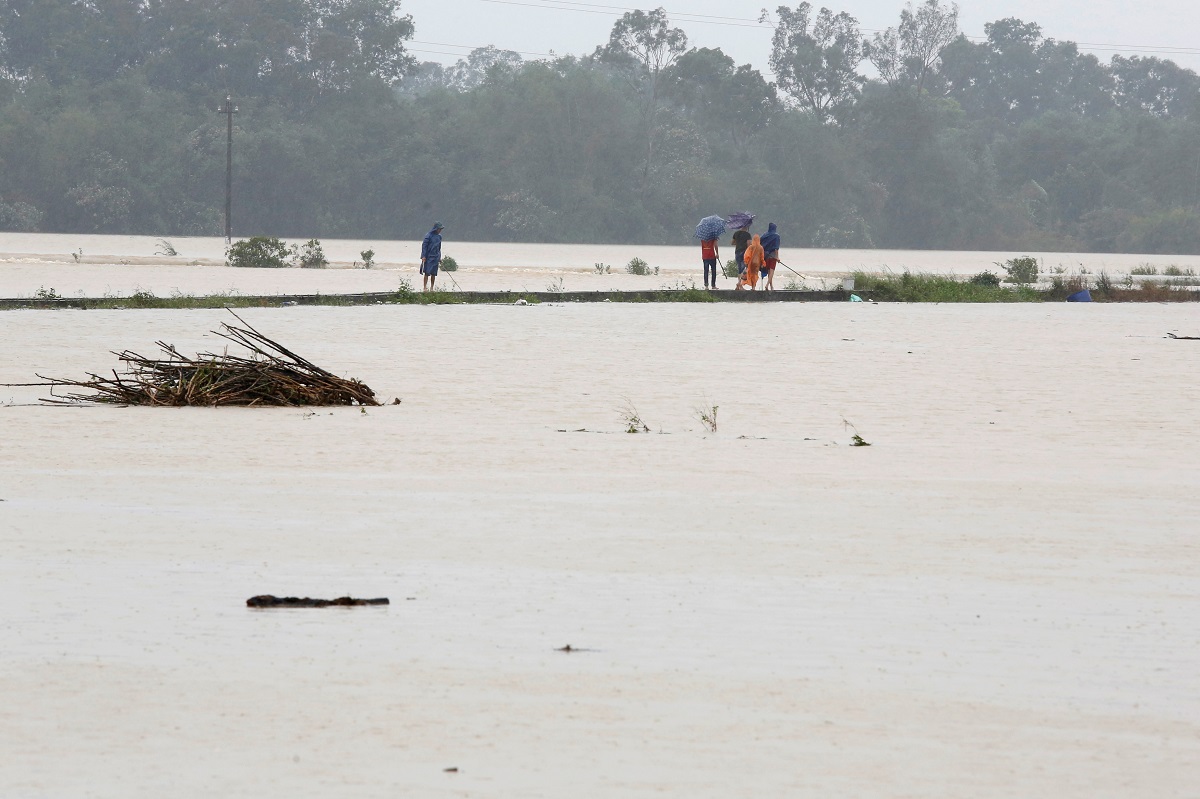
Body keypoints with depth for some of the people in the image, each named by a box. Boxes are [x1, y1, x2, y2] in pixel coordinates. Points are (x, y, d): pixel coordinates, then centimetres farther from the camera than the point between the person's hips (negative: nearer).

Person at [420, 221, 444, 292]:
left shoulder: (439, 236, 10)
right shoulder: (429, 235, -10)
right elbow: (424, 246, -10)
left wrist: (439, 257, 19)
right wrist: (423, 256, -16)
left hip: (435, 258, 6)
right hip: (428, 257, -6)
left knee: (434, 274, 6)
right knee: (427, 273, -7)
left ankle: (432, 288, 12)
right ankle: (424, 288, -5)